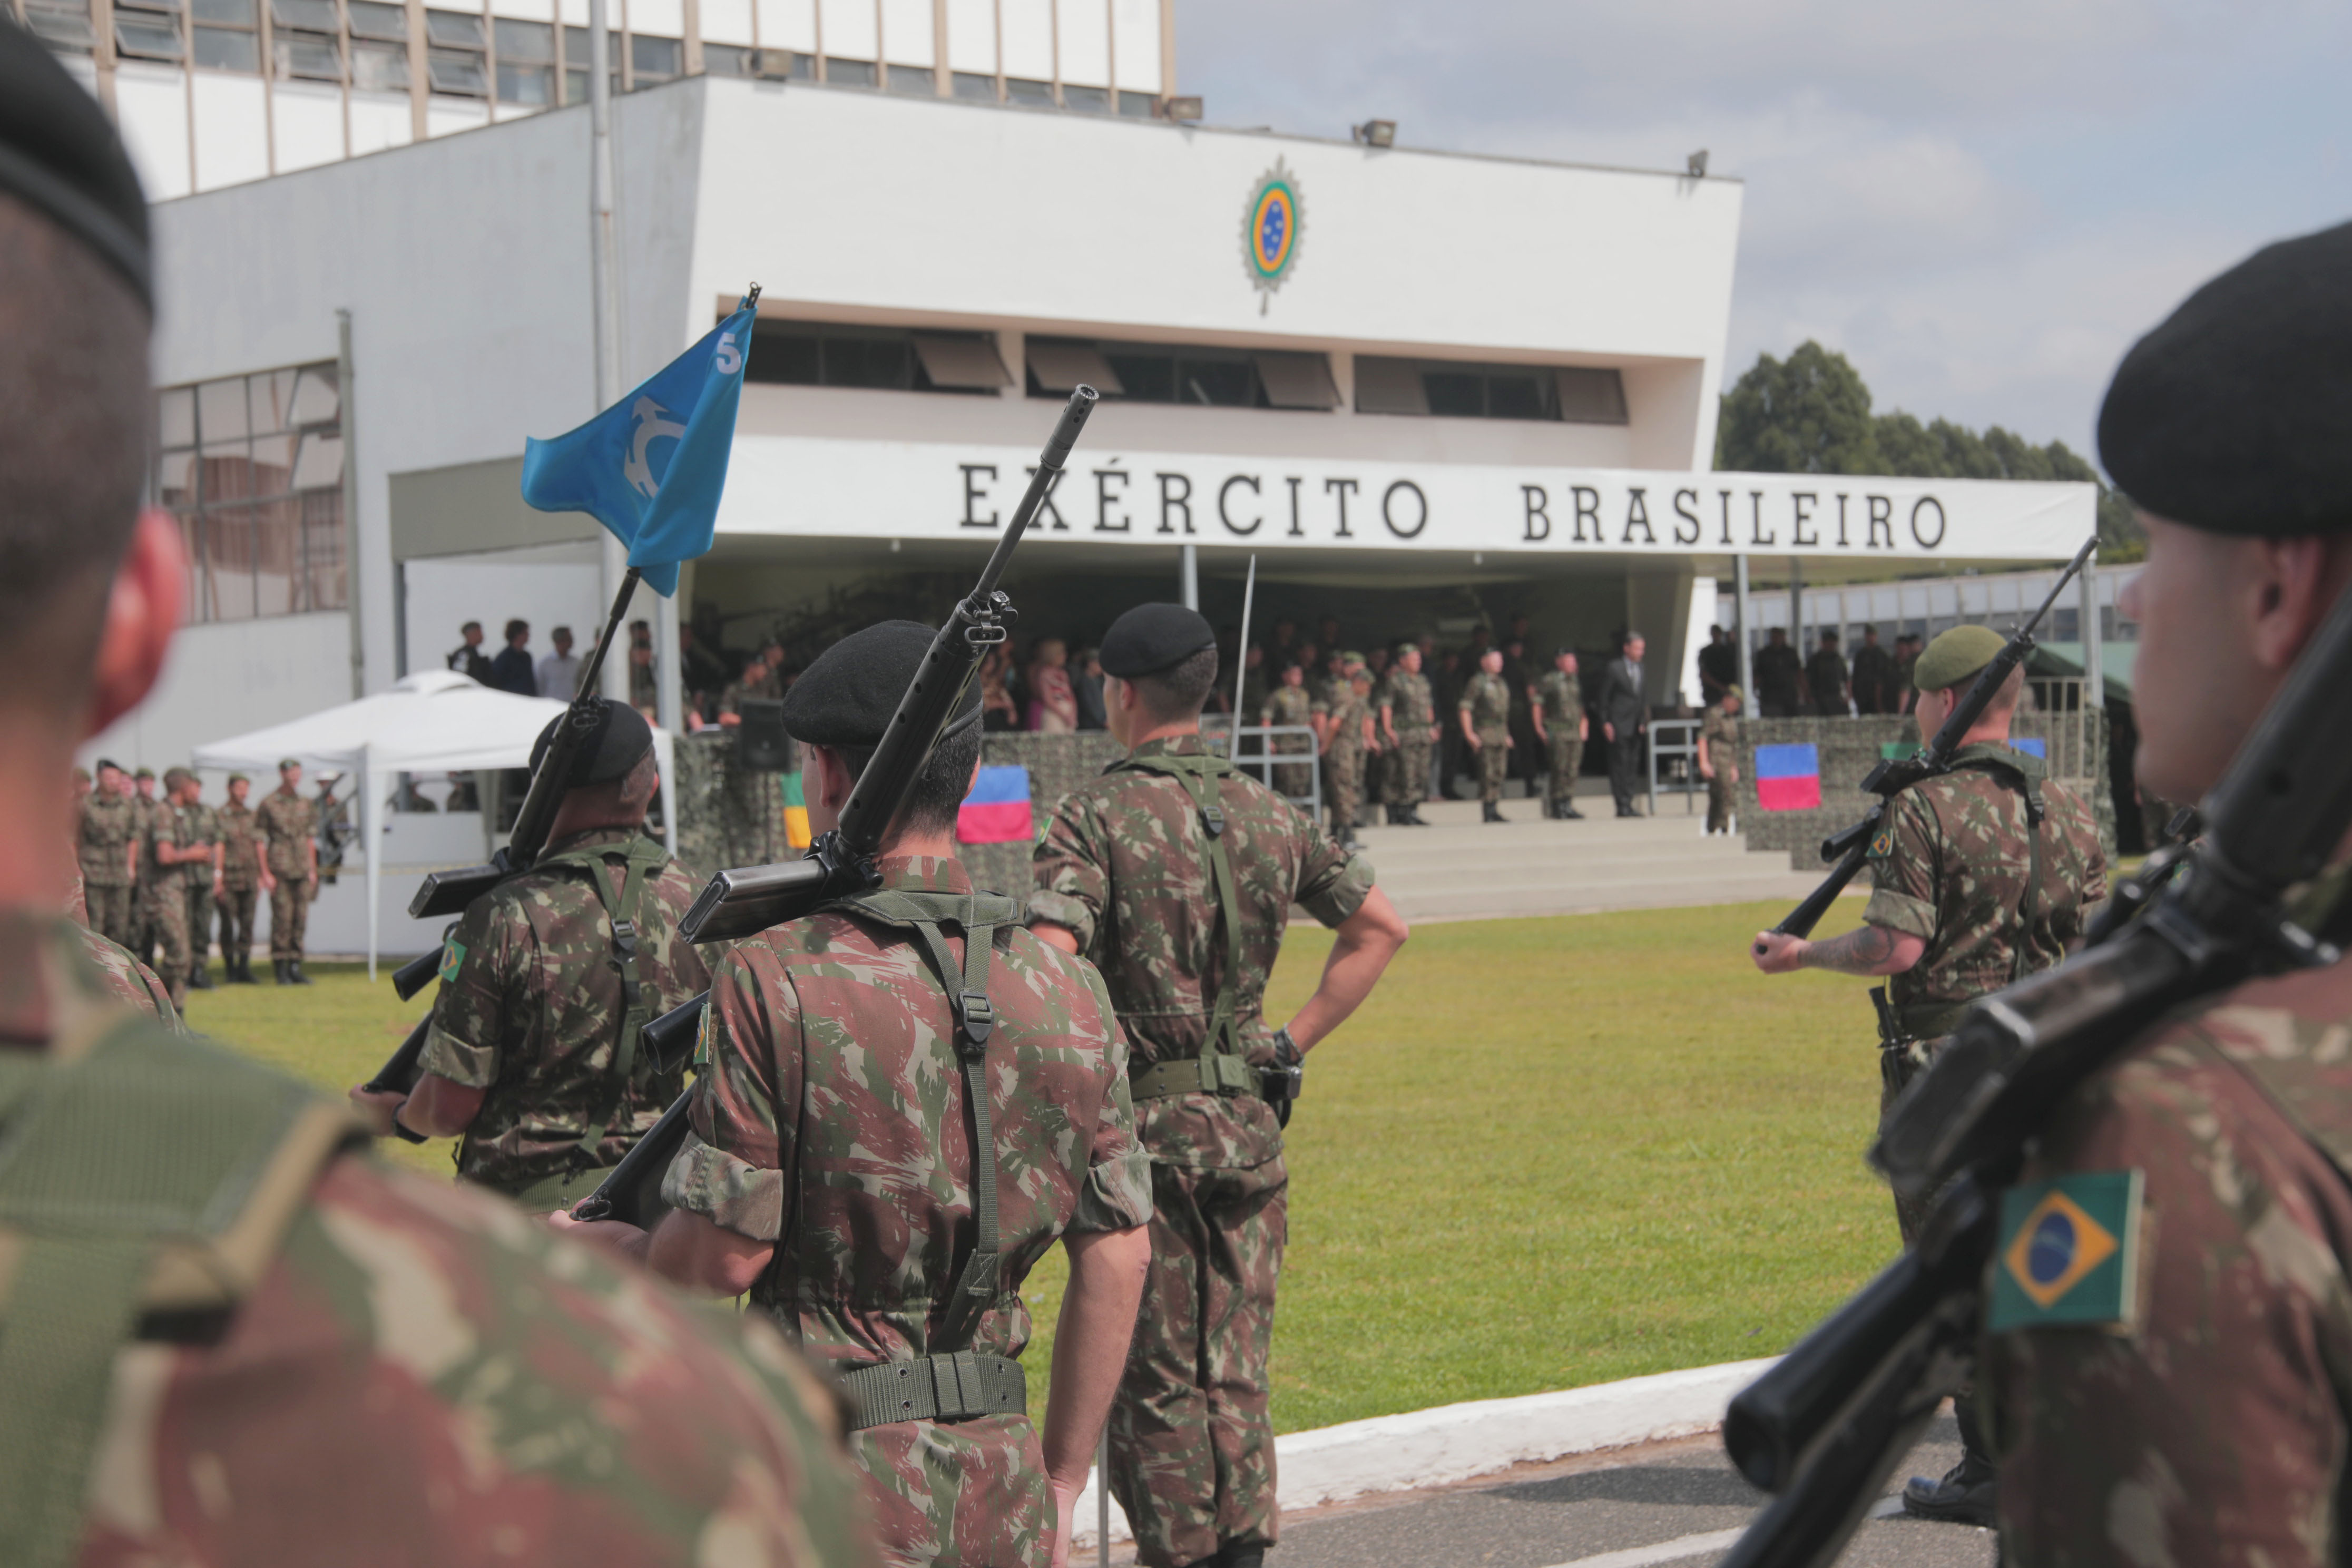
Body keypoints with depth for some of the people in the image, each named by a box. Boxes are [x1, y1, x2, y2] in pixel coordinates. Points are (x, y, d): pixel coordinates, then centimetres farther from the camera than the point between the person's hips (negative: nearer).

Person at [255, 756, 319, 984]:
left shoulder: (305, 804, 13)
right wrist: (265, 873, -9)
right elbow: (260, 841, -3)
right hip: (279, 869, -5)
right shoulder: (268, 804, -2)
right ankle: (281, 969, 0)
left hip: (303, 869, 5)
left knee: (300, 918, 4)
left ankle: (295, 967, 10)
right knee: (282, 918, -7)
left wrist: (312, 869, 13)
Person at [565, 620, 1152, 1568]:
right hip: (1000, 1484, 5)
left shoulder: (776, 981, -12)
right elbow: (1118, 1257, 6)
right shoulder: (1068, 990, 3)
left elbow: (723, 1255, -13)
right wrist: (1063, 1476, 16)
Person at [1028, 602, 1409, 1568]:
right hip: (1247, 1126, 5)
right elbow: (1381, 927, 17)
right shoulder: (1268, 815, 7)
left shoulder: (1095, 817, -11)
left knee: (1153, 1379, 5)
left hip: (1140, 1128, -5)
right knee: (1234, 1375, 9)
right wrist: (1295, 1039, 18)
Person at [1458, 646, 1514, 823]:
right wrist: (1469, 734, -16)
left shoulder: (1500, 683, 18)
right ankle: (1486, 813, -7)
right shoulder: (1477, 682, -6)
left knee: (1499, 774, 6)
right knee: (1487, 774, -9)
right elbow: (1464, 708, -10)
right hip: (1485, 734, -8)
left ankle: (1495, 810, 11)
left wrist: (1507, 734, 22)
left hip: (1501, 734, 8)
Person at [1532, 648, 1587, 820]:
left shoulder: (1576, 683, 16)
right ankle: (1556, 806, -3)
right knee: (1559, 770, -7)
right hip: (1557, 733, -6)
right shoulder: (1548, 682, -3)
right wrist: (1539, 728, -8)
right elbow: (1536, 704, -4)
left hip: (1575, 733, 6)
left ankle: (1568, 805, 9)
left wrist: (1584, 725, 11)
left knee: (1572, 771, 4)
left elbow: (1582, 708, 23)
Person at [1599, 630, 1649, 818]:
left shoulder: (1642, 669, 11)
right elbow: (1604, 696, -4)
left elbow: (1644, 696, 15)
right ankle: (1622, 805, -3)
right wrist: (1606, 723, -9)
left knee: (1633, 765, 7)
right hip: (1619, 725, -5)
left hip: (1636, 726, 6)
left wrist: (1644, 721, 7)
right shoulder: (1614, 668, -4)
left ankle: (1628, 804, 12)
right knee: (1620, 765, -5)